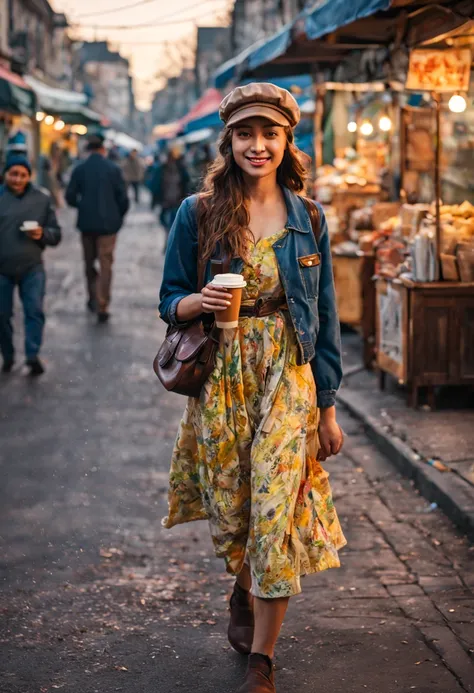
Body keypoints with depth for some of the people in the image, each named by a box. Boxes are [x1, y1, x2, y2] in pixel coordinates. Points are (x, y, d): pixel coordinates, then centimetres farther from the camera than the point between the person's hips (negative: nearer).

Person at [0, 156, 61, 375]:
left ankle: (33, 356, -10)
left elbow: (56, 234, 5)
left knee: (35, 310, -13)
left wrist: (42, 234, -16)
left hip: (32, 267, 0)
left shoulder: (42, 199, 2)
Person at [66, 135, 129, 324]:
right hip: (108, 223, -2)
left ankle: (93, 298, 26)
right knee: (105, 264, 1)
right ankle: (102, 306, -5)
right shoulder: (113, 169, -6)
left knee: (89, 262, 19)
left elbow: (70, 197, -2)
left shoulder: (79, 169, -3)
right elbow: (123, 198, -6)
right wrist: (119, 216, 11)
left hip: (86, 223, 2)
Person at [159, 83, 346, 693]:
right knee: (231, 512, 10)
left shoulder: (306, 218, 2)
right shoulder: (197, 213, -1)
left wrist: (327, 407, 3)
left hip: (288, 379, 0)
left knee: (278, 514, -6)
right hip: (220, 380, 1)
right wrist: (198, 302, -20)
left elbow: (324, 315, 5)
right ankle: (245, 589, 45)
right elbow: (170, 302, 5)